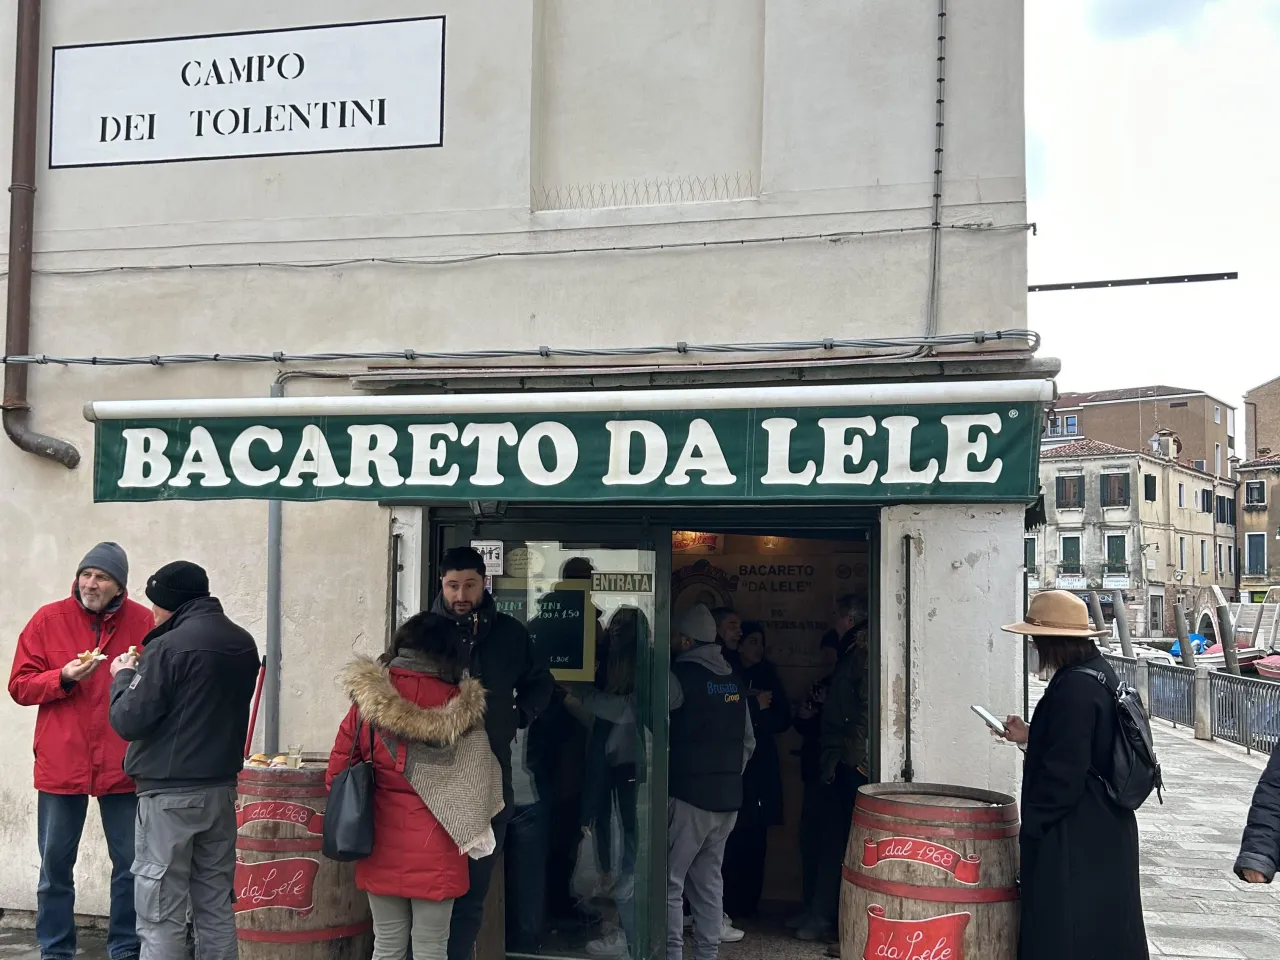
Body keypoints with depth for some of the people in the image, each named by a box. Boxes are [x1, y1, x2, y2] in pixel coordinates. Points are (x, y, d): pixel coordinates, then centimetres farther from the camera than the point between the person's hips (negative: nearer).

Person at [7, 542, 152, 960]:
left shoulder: (142, 622, 0)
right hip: (61, 764, 0)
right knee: (55, 864, 9)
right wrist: (64, 677, -14)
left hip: (123, 765, 0)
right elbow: (19, 686, 2)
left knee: (131, 862, 6)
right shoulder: (48, 619, 1)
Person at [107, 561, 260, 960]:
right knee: (216, 908, 12)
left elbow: (129, 721, -15)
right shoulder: (243, 643, 7)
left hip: (169, 793, -7)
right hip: (221, 789, 7)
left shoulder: (168, 647, -15)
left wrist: (124, 676, 3)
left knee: (161, 915, -1)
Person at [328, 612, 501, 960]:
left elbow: (338, 769, 0)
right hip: (434, 846, -2)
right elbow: (476, 780, -2)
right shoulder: (460, 707, -7)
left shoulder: (368, 696, -4)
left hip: (382, 841, 2)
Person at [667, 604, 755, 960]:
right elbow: (749, 741, 15)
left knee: (671, 880, -2)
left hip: (687, 795, -7)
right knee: (709, 881, 13)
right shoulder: (735, 680, 11)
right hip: (728, 797, 7)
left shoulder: (680, 676, -9)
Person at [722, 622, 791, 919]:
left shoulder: (767, 674, 15)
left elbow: (784, 719, 12)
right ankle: (730, 904, 0)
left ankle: (749, 902, 10)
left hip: (762, 764, 4)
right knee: (735, 837, -8)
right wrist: (755, 705, -4)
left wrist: (755, 718, -3)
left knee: (756, 838, 1)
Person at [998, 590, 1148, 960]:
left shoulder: (1074, 687, -21)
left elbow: (1061, 775, -22)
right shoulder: (1100, 674, 10)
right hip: (1108, 835, 10)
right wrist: (1030, 737, 18)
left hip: (1075, 844, -10)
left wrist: (1030, 831, -13)